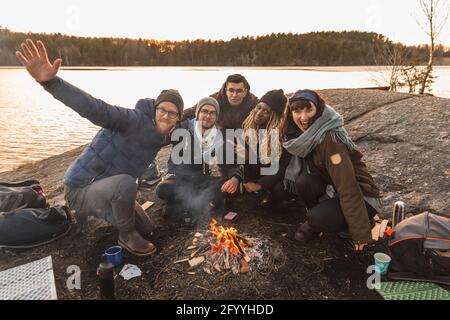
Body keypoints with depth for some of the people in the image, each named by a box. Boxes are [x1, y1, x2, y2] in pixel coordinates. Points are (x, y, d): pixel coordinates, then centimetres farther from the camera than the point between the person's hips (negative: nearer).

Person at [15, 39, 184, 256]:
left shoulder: (162, 137, 1)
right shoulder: (134, 120, -25)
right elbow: (94, 108, -41)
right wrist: (50, 81, -54)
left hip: (113, 191, 8)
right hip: (81, 189, -8)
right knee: (125, 183, -40)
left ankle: (89, 211, 30)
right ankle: (127, 235, -10)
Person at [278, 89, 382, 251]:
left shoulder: (329, 139, -27)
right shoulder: (304, 136, -4)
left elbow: (348, 187, -29)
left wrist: (360, 232, -26)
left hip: (360, 198, -7)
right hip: (333, 190, 7)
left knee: (319, 218, -32)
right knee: (302, 182, -21)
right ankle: (315, 220, 3)